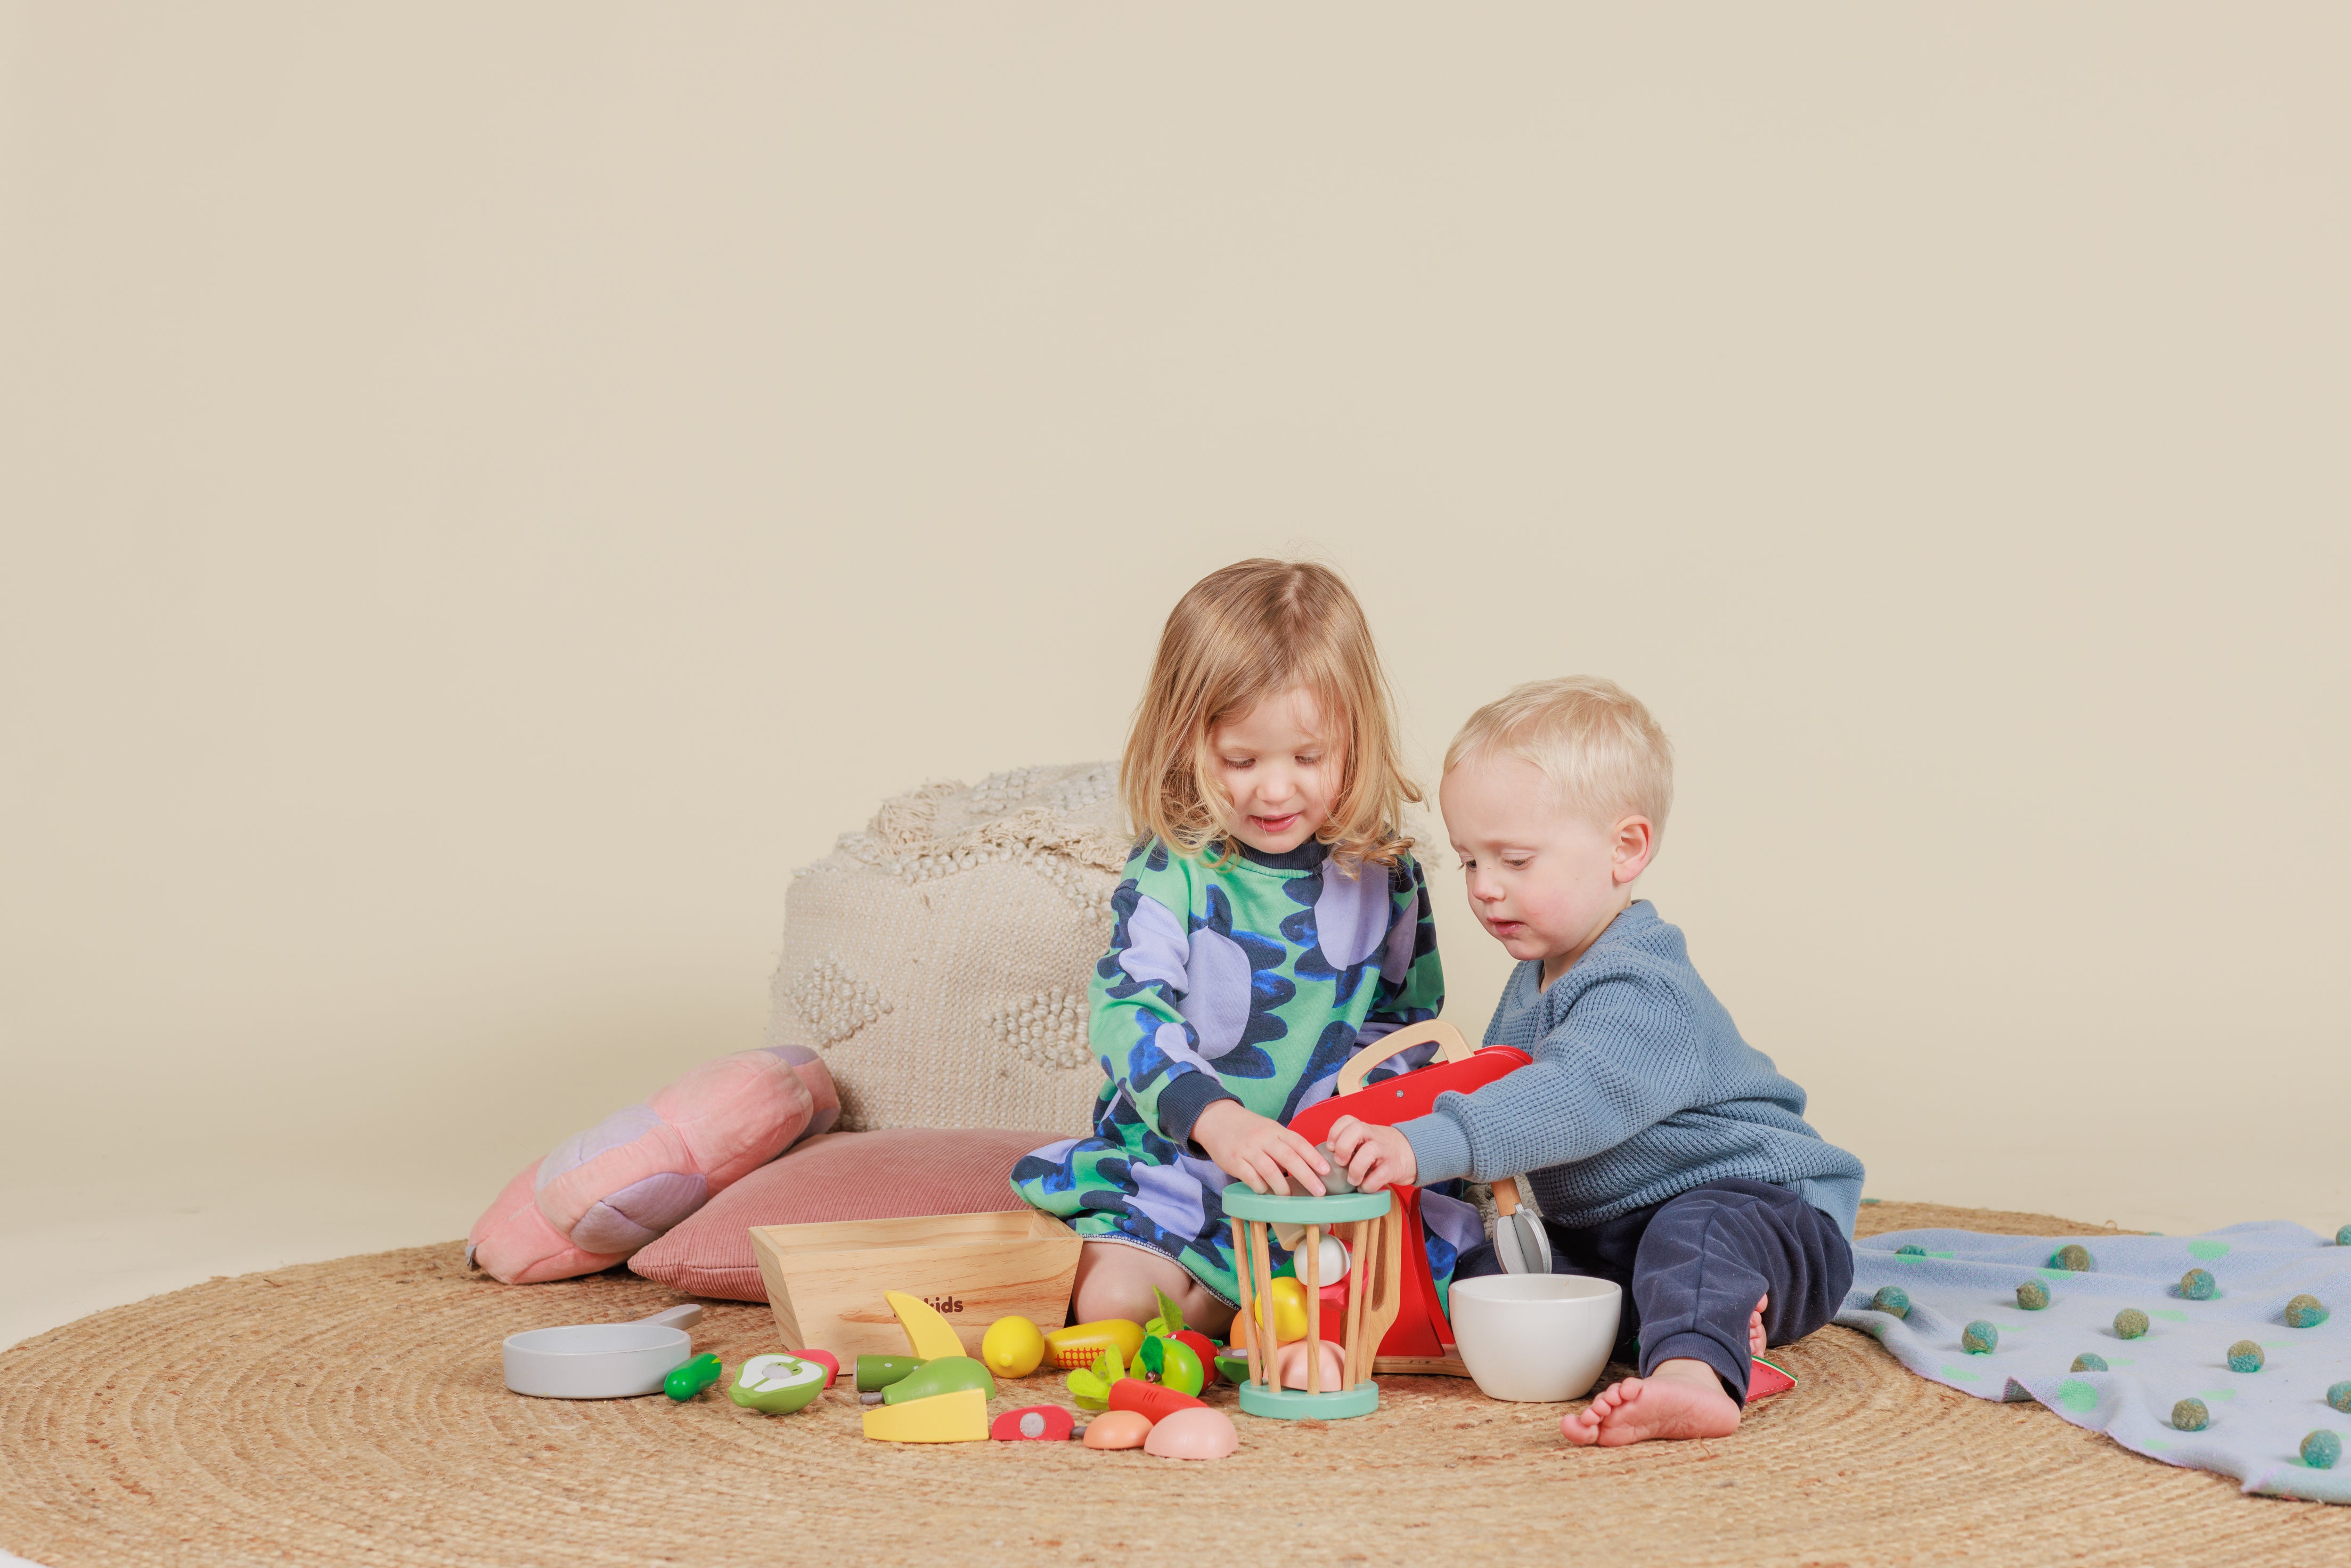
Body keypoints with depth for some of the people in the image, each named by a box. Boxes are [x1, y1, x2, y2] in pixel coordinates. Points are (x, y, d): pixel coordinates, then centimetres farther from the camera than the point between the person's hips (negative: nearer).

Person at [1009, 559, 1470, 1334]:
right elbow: (1128, 1013, -18)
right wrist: (1218, 1119, -36)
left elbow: (1409, 1020, 11)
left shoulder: (1382, 875, 3)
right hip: (1176, 1163, -2)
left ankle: (1221, 1301, -6)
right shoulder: (1172, 873, -7)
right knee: (1111, 1299, -26)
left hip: (1333, 1167, 3)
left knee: (1454, 1263, -20)